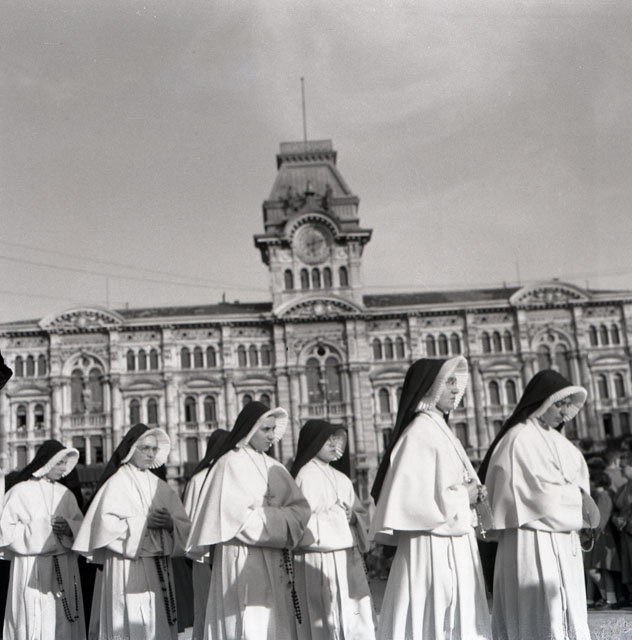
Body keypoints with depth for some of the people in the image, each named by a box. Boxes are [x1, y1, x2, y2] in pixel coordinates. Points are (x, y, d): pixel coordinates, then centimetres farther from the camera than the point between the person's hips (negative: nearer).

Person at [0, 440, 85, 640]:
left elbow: (82, 527, 12)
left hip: (64, 571, 4)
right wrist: (43, 528, -12)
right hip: (32, 570, -4)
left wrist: (69, 528, -10)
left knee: (64, 624, 3)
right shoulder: (20, 492, -4)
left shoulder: (65, 494, 11)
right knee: (35, 622, -5)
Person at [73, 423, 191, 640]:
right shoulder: (117, 483, -3)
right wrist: (144, 523, -14)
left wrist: (170, 524, -9)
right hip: (127, 570, -5)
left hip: (159, 570, 5)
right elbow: (105, 525, -15)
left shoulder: (159, 486, 14)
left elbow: (185, 526, 12)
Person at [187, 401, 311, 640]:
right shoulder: (230, 464, -6)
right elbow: (234, 514, -14)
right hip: (242, 560, -6)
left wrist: (272, 519, -10)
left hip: (276, 564, 6)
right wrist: (275, 520, -9)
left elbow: (301, 508, 6)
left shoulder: (274, 468, 13)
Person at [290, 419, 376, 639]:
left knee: (359, 621, 4)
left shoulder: (341, 479, 15)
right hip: (318, 563, -7)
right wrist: (336, 516, -12)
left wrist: (354, 517, -2)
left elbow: (363, 514, 19)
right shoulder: (307, 475, -6)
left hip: (349, 560, 7)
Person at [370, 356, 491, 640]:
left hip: (456, 548, 9)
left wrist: (472, 494, 5)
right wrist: (463, 496, -12)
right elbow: (413, 499, -22)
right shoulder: (419, 432, -14)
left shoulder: (440, 430, 15)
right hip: (432, 550, -9)